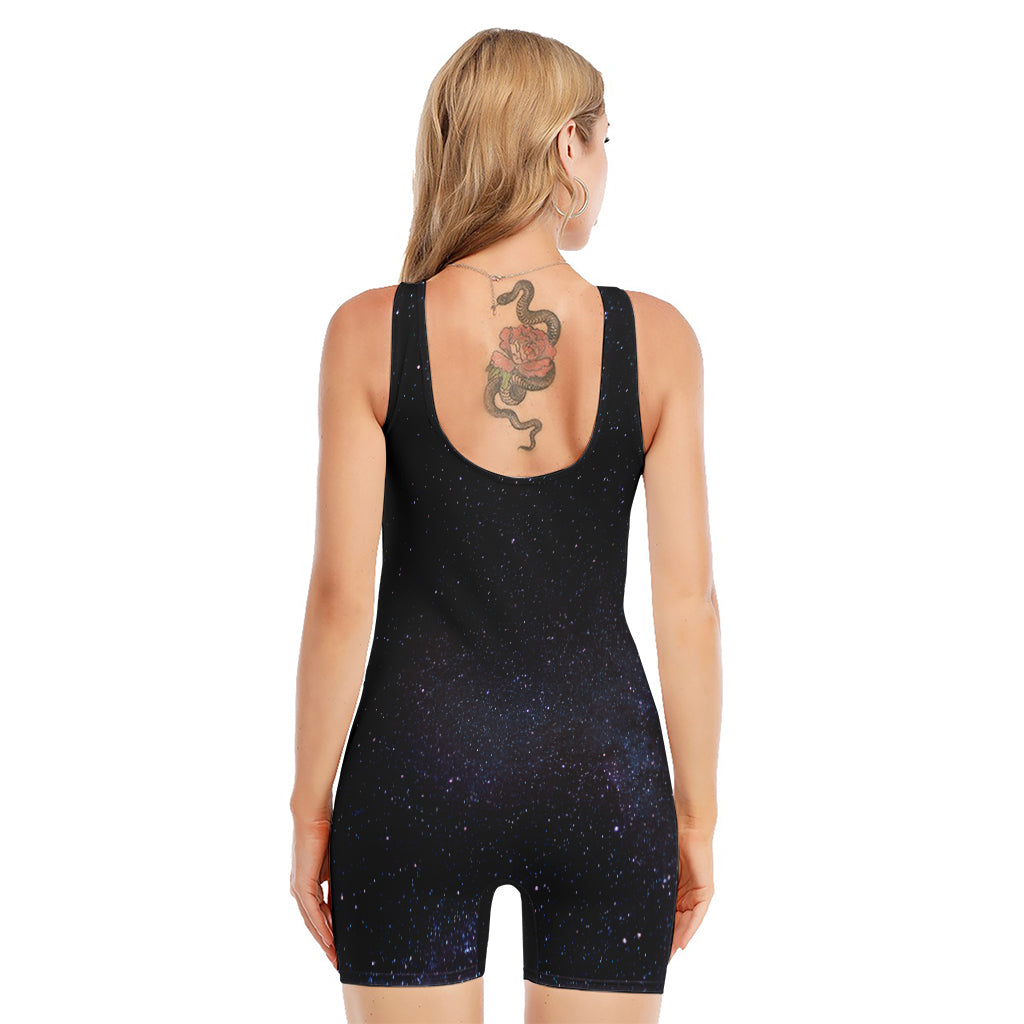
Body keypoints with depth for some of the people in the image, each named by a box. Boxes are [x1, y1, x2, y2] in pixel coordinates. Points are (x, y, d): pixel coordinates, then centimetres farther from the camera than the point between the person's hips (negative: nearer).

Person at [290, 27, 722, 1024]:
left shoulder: (370, 333, -7)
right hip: (603, 767, 1)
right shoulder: (656, 338, -5)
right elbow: (686, 603, -3)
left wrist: (311, 807, 2)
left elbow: (341, 596, -8)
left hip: (419, 763, 0)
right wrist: (696, 816, 7)